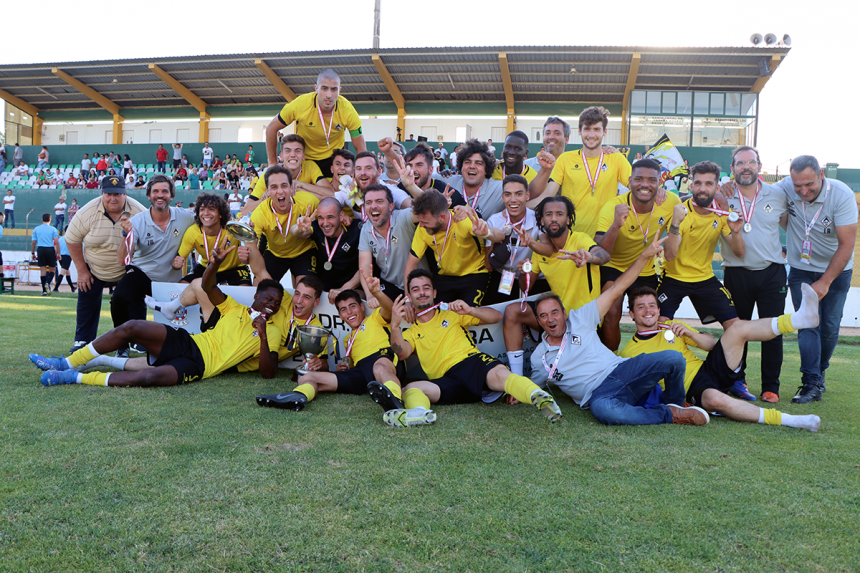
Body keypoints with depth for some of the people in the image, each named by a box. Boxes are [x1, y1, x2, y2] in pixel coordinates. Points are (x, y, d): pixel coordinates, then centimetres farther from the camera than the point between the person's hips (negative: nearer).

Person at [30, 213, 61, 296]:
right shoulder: (53, 229, 0)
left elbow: (33, 243, 8)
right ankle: (48, 283, -19)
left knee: (43, 270, 4)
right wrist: (58, 253, -1)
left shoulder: (36, 229, 8)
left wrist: (33, 253, 15)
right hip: (50, 250, -2)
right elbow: (57, 243, -6)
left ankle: (44, 290, 2)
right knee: (52, 269, 8)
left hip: (41, 250, 2)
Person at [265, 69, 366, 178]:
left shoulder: (347, 109, -24)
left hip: (334, 158, 1)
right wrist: (272, 163, -8)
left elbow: (360, 147, -13)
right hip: (304, 157, -1)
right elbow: (271, 128, -12)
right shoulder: (300, 104, -26)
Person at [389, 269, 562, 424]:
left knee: (499, 374, -35)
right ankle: (419, 412, -61)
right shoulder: (411, 333, 24)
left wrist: (469, 310, 0)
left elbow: (496, 316, 18)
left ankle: (540, 398, -62)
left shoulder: (451, 315, 25)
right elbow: (402, 354, -2)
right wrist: (395, 326, -19)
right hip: (446, 379, 1)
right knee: (411, 388, -28)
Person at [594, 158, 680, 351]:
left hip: (646, 272, 4)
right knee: (612, 314, -23)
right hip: (613, 268, -4)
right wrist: (616, 225, -49)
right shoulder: (613, 207, -25)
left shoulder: (671, 202, -16)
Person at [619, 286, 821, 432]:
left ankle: (801, 318, -31)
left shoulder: (672, 327, 18)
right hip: (692, 389, -5)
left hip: (710, 369, 5)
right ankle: (787, 420, -39)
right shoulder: (628, 353, 5)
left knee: (738, 327, -15)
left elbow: (712, 345, 16)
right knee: (714, 399, -41)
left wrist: (689, 332, -3)